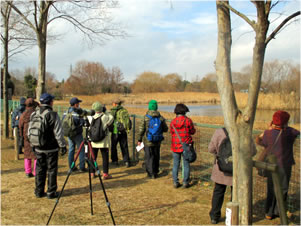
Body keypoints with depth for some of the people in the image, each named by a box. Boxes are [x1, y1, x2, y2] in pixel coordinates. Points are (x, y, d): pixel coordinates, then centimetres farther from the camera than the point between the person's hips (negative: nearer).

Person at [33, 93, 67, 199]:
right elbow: (58, 133, -14)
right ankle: (51, 192, 10)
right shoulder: (53, 115, -15)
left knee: (40, 169, 14)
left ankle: (39, 191, 21)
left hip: (38, 148, 5)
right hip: (51, 148, -5)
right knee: (51, 170, 4)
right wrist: (62, 146, -5)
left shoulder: (34, 114, 4)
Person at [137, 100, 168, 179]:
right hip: (157, 142, 3)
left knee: (149, 158, 5)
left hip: (148, 142, -3)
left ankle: (151, 174, 6)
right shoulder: (161, 118, -3)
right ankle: (155, 172, 29)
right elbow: (165, 129, 4)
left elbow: (141, 129, -9)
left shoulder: (146, 117, -11)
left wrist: (139, 140, 1)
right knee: (156, 157, 17)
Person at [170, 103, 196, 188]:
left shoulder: (173, 122, -3)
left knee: (175, 165, 11)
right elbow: (192, 131, 0)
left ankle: (175, 182, 13)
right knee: (186, 165, 9)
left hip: (175, 146, 2)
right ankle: (185, 182, 11)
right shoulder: (188, 120, -10)